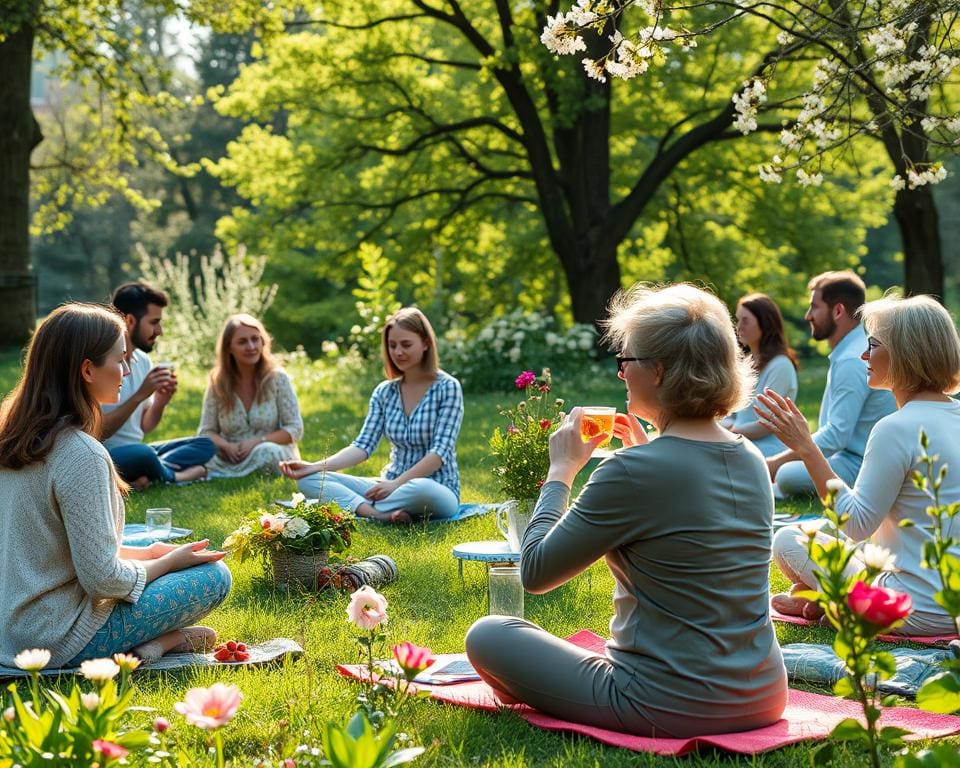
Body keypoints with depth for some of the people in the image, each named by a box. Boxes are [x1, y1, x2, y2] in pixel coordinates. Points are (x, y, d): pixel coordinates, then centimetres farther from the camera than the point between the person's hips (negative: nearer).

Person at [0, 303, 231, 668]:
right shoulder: (81, 453, -23)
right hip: (59, 643, -9)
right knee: (214, 575, -1)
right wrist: (169, 562, -4)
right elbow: (103, 580, -22)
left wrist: (148, 552, 13)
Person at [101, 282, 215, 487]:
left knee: (205, 445, 1)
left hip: (135, 450, 8)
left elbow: (144, 427, 12)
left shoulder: (143, 360, 8)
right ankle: (173, 476, -6)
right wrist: (140, 395, -26)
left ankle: (145, 475, -18)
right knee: (142, 454, -37)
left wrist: (160, 401, -8)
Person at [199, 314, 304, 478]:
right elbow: (207, 431, 3)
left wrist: (257, 441, -19)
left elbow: (295, 429, -5)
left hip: (276, 457, 0)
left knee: (266, 451, -36)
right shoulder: (217, 382, 1)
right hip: (231, 458, 0)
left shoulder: (277, 378, -4)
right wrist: (226, 446, -20)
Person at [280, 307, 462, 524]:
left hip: (437, 491, -5)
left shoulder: (447, 387, -6)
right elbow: (364, 445, -1)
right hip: (393, 487, 5)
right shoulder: (384, 392, 8)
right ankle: (380, 515, -31)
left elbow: (440, 451, -14)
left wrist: (397, 483, -25)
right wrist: (315, 467, -16)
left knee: (421, 490, -43)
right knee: (309, 480, -11)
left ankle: (357, 507, -21)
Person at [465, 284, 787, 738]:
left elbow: (536, 573, -12)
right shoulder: (751, 460, 1)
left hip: (672, 707, -8)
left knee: (487, 635, 8)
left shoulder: (634, 472, -21)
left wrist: (561, 471, -2)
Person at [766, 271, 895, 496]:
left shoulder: (853, 362, -20)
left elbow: (837, 434, -25)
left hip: (861, 465, -11)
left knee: (788, 475, -32)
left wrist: (778, 461, -19)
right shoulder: (847, 353, 14)